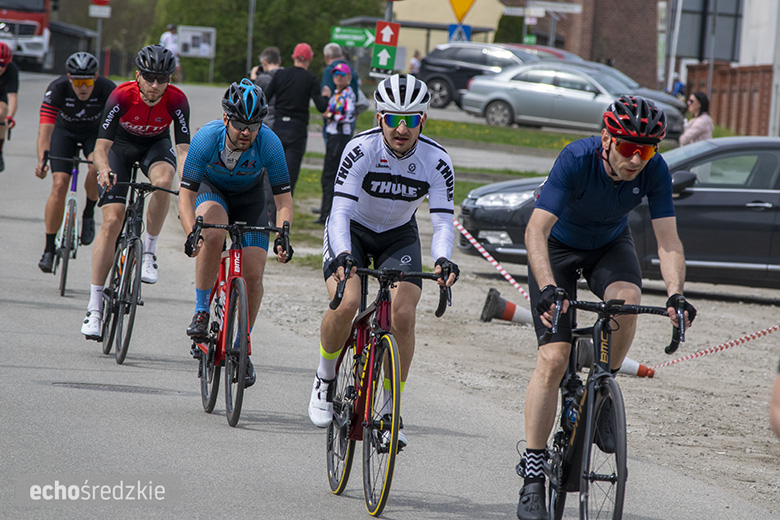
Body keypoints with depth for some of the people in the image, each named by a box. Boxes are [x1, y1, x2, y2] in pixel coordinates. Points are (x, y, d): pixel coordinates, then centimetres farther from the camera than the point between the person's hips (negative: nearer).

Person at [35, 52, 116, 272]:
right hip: (64, 131, 0)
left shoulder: (107, 90, -31)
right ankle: (49, 249, -7)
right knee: (59, 183, -16)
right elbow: (45, 128, -40)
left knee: (97, 168, -31)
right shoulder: (57, 89, -32)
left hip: (94, 132, 0)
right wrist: (42, 161, -55)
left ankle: (88, 214, -2)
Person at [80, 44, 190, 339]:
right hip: (121, 145, -1)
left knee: (163, 181, -36)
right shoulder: (122, 96, -31)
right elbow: (101, 146, -34)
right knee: (112, 220, -13)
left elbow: (183, 149, -32)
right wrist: (104, 170, -55)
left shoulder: (176, 101, -28)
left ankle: (148, 251, -12)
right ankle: (94, 308, -9)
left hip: (156, 144, 1)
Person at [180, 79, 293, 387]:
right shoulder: (207, 138, -32)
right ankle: (201, 311, -18)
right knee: (213, 233, -35)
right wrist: (192, 234, -46)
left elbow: (283, 198, -23)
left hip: (249, 199, 1)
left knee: (253, 274, -11)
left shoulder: (269, 143, -30)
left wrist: (282, 236, -39)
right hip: (211, 191, -1)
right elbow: (186, 195, -29)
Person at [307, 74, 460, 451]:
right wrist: (342, 255, -50)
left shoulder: (437, 161, -21)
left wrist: (442, 259, -45)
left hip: (398, 236, 2)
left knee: (403, 315, -18)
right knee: (346, 303, -26)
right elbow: (341, 210, -32)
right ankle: (325, 378, 1)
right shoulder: (361, 149, -27)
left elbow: (442, 220, -25)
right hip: (352, 229, -2)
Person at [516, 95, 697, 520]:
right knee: (553, 358, -15)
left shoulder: (654, 170, -24)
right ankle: (533, 477, -9)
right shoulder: (576, 160, -34)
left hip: (610, 245, 3)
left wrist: (675, 294, -43)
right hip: (558, 246, -3)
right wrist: (547, 289, -54)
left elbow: (668, 240, -26)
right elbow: (536, 230, -40)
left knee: (626, 299, -33)